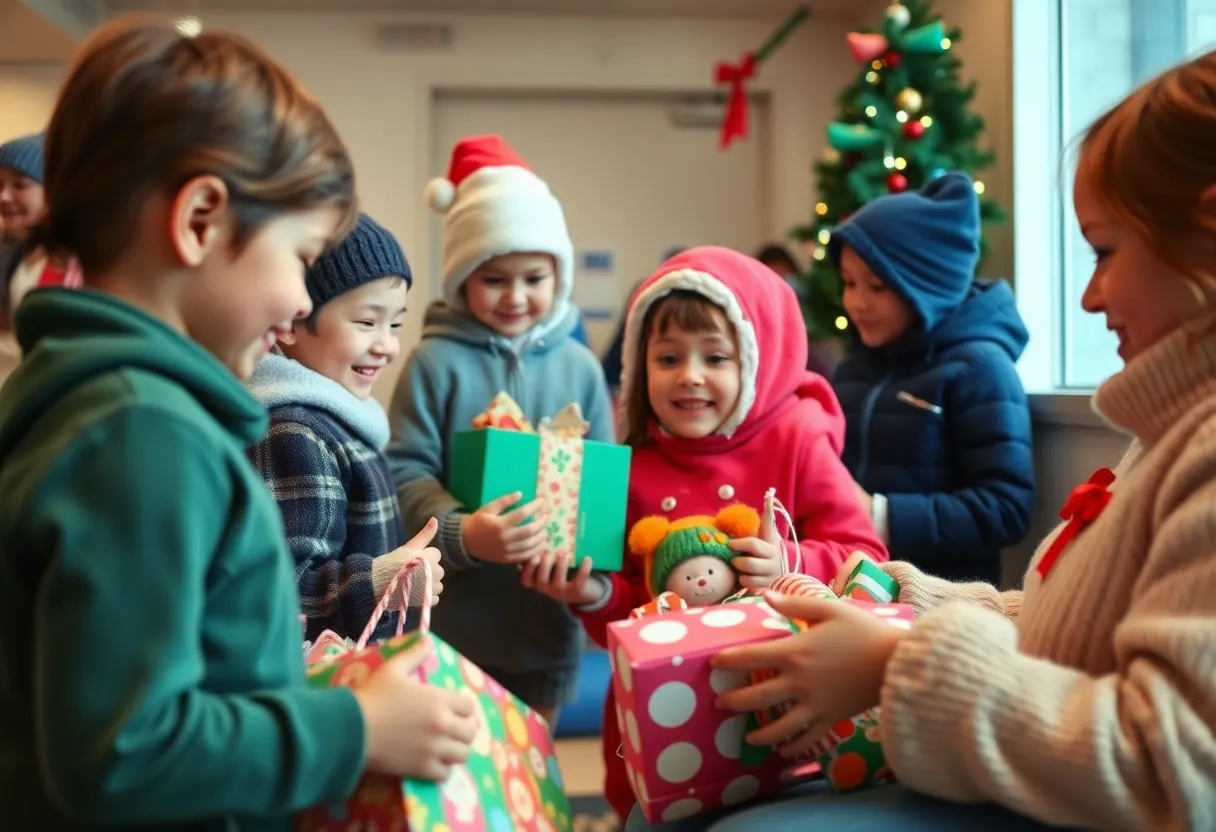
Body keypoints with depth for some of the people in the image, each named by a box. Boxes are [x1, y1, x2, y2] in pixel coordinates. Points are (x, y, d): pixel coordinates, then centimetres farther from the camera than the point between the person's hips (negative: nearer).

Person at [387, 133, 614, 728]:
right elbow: (405, 473, -12)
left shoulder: (580, 367, 3)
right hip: (455, 621, -3)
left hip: (550, 621, 3)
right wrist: (460, 535, -30)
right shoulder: (436, 361, -7)